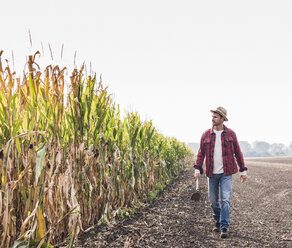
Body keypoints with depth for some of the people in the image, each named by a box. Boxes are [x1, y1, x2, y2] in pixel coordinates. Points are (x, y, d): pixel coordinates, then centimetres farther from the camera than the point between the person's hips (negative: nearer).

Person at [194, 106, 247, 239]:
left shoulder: (230, 134, 0)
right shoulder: (206, 135, 3)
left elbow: (237, 152, 5)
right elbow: (201, 153, 4)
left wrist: (243, 170, 5)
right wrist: (197, 169, -5)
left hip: (226, 173, -2)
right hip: (212, 173, 2)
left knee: (225, 200, -10)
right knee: (213, 200, 10)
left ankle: (224, 228, -3)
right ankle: (217, 221, 33)